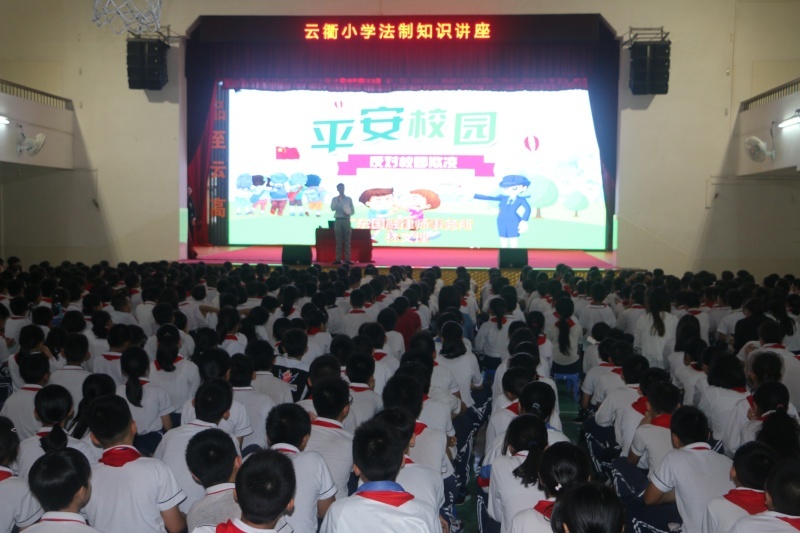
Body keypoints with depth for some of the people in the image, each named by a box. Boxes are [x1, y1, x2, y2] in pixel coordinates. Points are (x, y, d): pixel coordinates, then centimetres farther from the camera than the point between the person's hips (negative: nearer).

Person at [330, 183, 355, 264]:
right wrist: (338, 201, -14)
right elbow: (332, 208, -6)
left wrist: (348, 213, -11)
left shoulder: (349, 199, 9)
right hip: (338, 220, -1)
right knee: (339, 241, -2)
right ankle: (338, 259, 0)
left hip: (346, 220, 1)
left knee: (347, 241, -2)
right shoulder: (335, 199, 7)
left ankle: (347, 260, -1)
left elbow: (353, 210, 9)